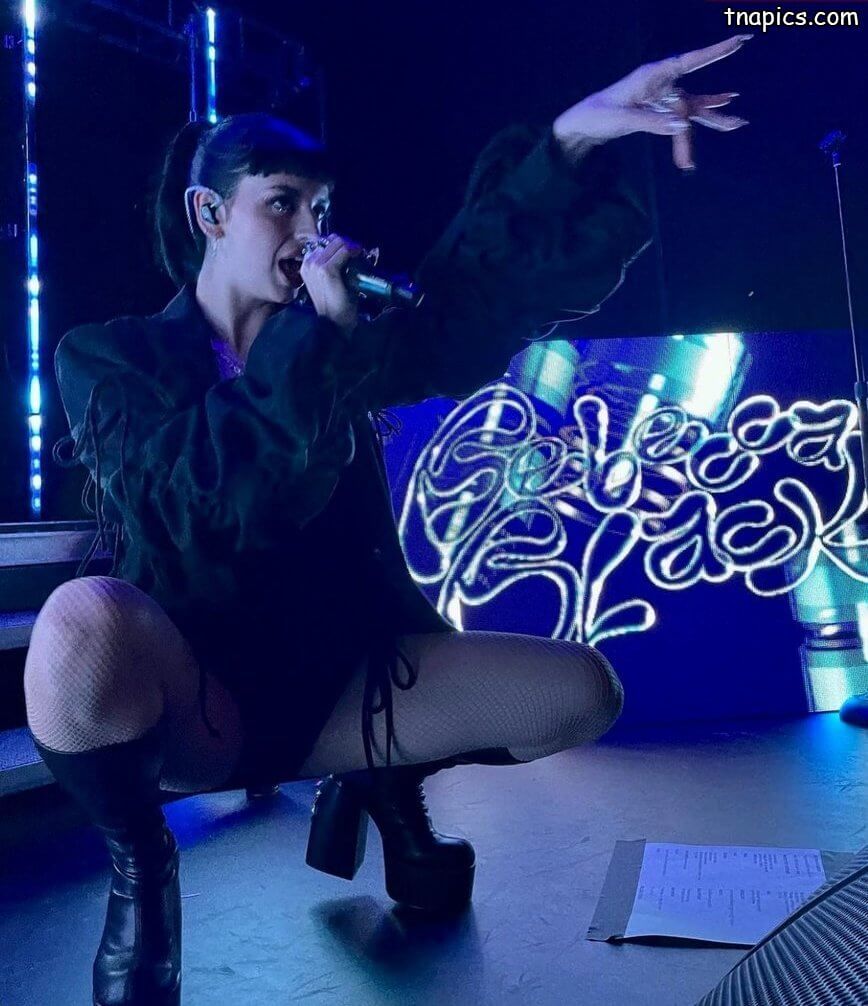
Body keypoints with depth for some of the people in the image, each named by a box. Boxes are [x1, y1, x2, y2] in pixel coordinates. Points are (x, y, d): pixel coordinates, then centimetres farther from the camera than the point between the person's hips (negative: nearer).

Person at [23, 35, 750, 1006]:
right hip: (188, 699, -3)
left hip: (330, 683, 4)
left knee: (582, 689, -10)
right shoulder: (107, 356, -3)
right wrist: (321, 337, -20)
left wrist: (569, 142, -22)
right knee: (85, 624, -39)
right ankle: (138, 858, -7)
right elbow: (211, 505, -21)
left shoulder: (332, 345, 7)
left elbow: (469, 298, -9)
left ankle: (381, 784, 16)